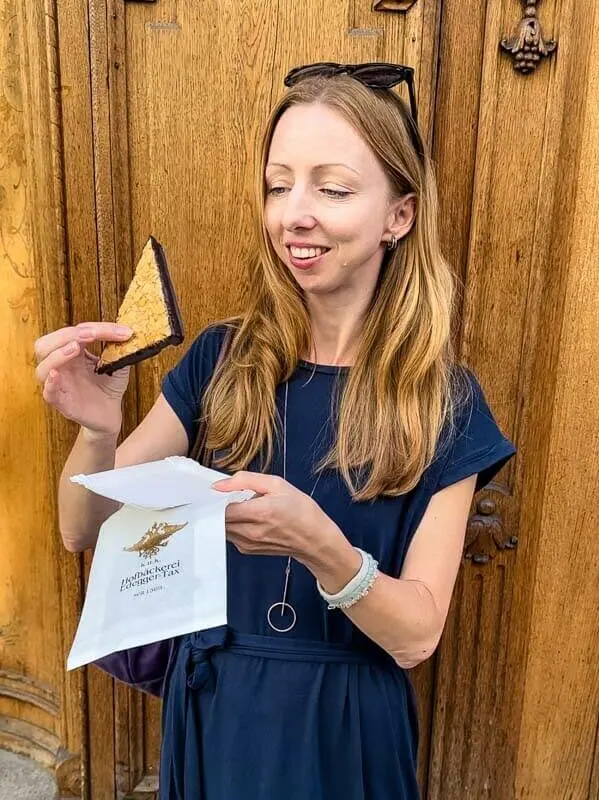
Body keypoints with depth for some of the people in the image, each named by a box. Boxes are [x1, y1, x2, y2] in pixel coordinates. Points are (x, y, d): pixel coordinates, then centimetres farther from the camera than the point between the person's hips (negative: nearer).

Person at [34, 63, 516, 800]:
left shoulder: (441, 400, -14)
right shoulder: (221, 358, -9)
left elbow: (416, 636, -16)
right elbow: (83, 531, -8)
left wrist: (319, 545, -34)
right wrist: (97, 429, -28)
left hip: (344, 725, -1)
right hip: (212, 706, 2)